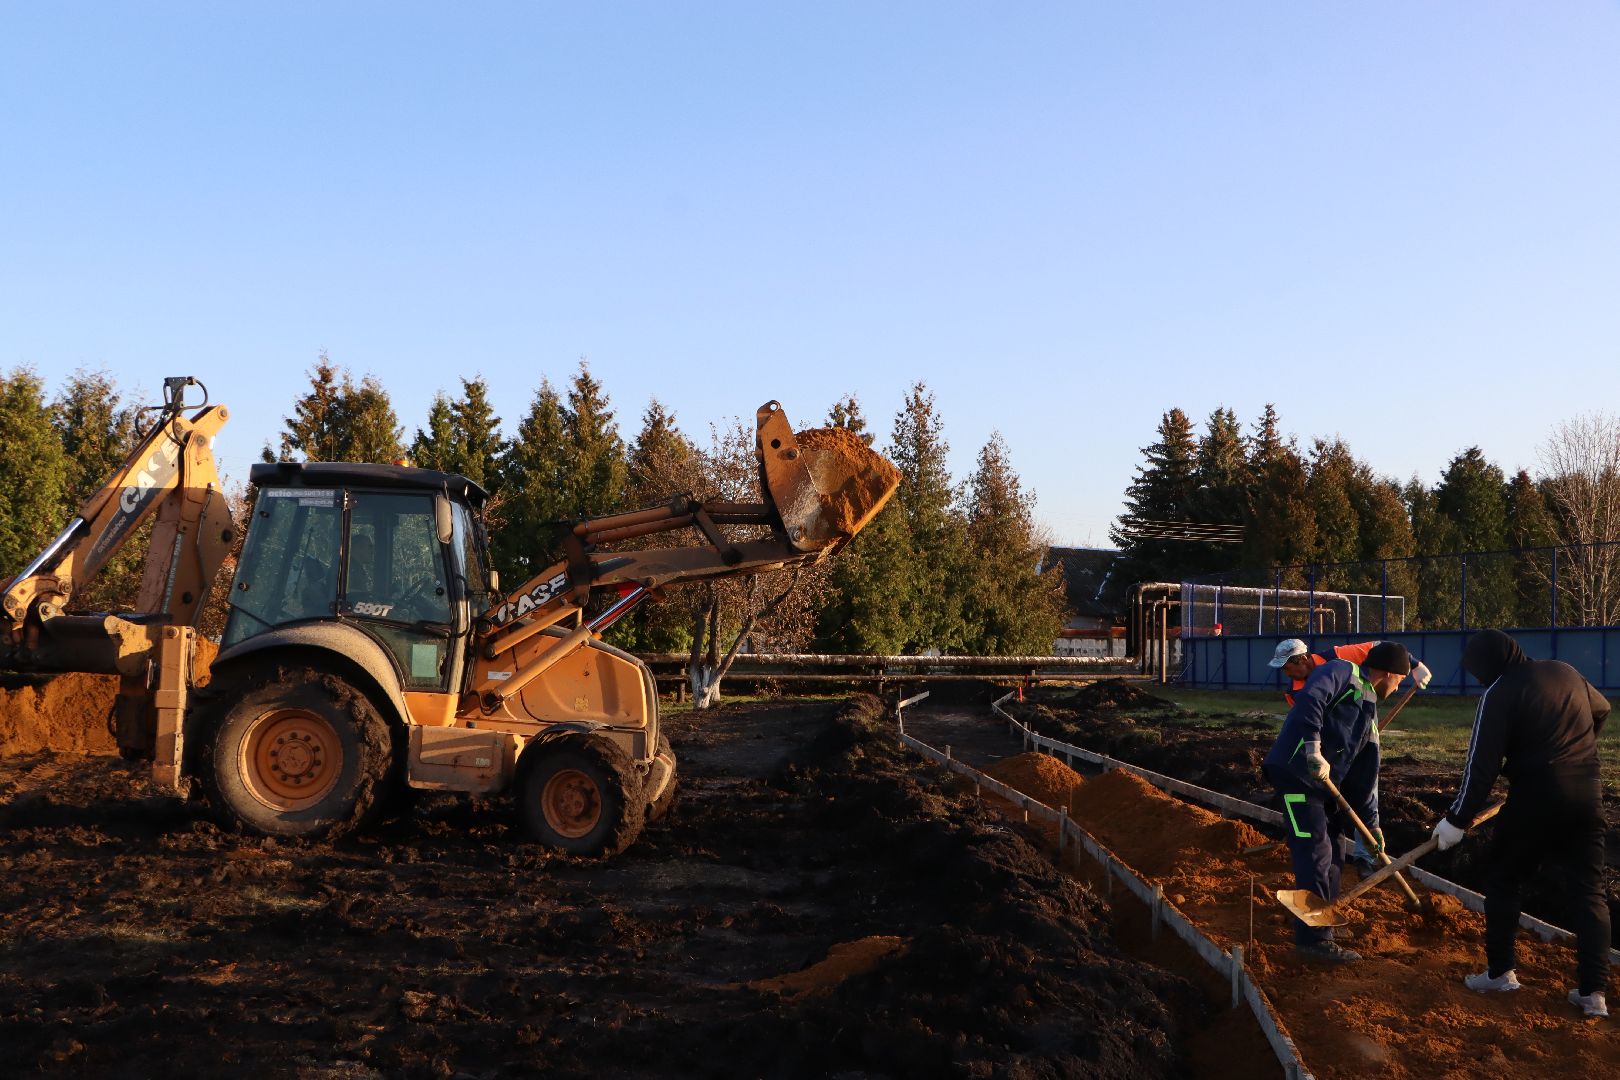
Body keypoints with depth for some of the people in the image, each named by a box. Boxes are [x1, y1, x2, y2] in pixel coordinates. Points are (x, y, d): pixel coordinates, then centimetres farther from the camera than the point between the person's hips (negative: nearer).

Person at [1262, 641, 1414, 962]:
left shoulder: (1369, 709, 23)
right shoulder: (1341, 672, -3)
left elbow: (1366, 773, 22)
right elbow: (1310, 700, -24)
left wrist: (1371, 823, 20)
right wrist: (1313, 749, -31)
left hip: (1324, 781, 10)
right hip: (1297, 771, -10)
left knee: (1334, 851, 18)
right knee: (1316, 854, -9)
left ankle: (1323, 922, 33)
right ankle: (1313, 938, -4)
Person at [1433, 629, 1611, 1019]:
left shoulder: (1499, 694, -11)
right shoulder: (1567, 673, 9)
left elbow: (1482, 764, -14)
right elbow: (1601, 711, 29)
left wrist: (1457, 820, -8)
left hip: (1534, 800, -6)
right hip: (1587, 797, 6)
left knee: (1502, 881, 13)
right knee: (1588, 892, 9)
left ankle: (1500, 972, 18)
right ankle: (1593, 992, 5)